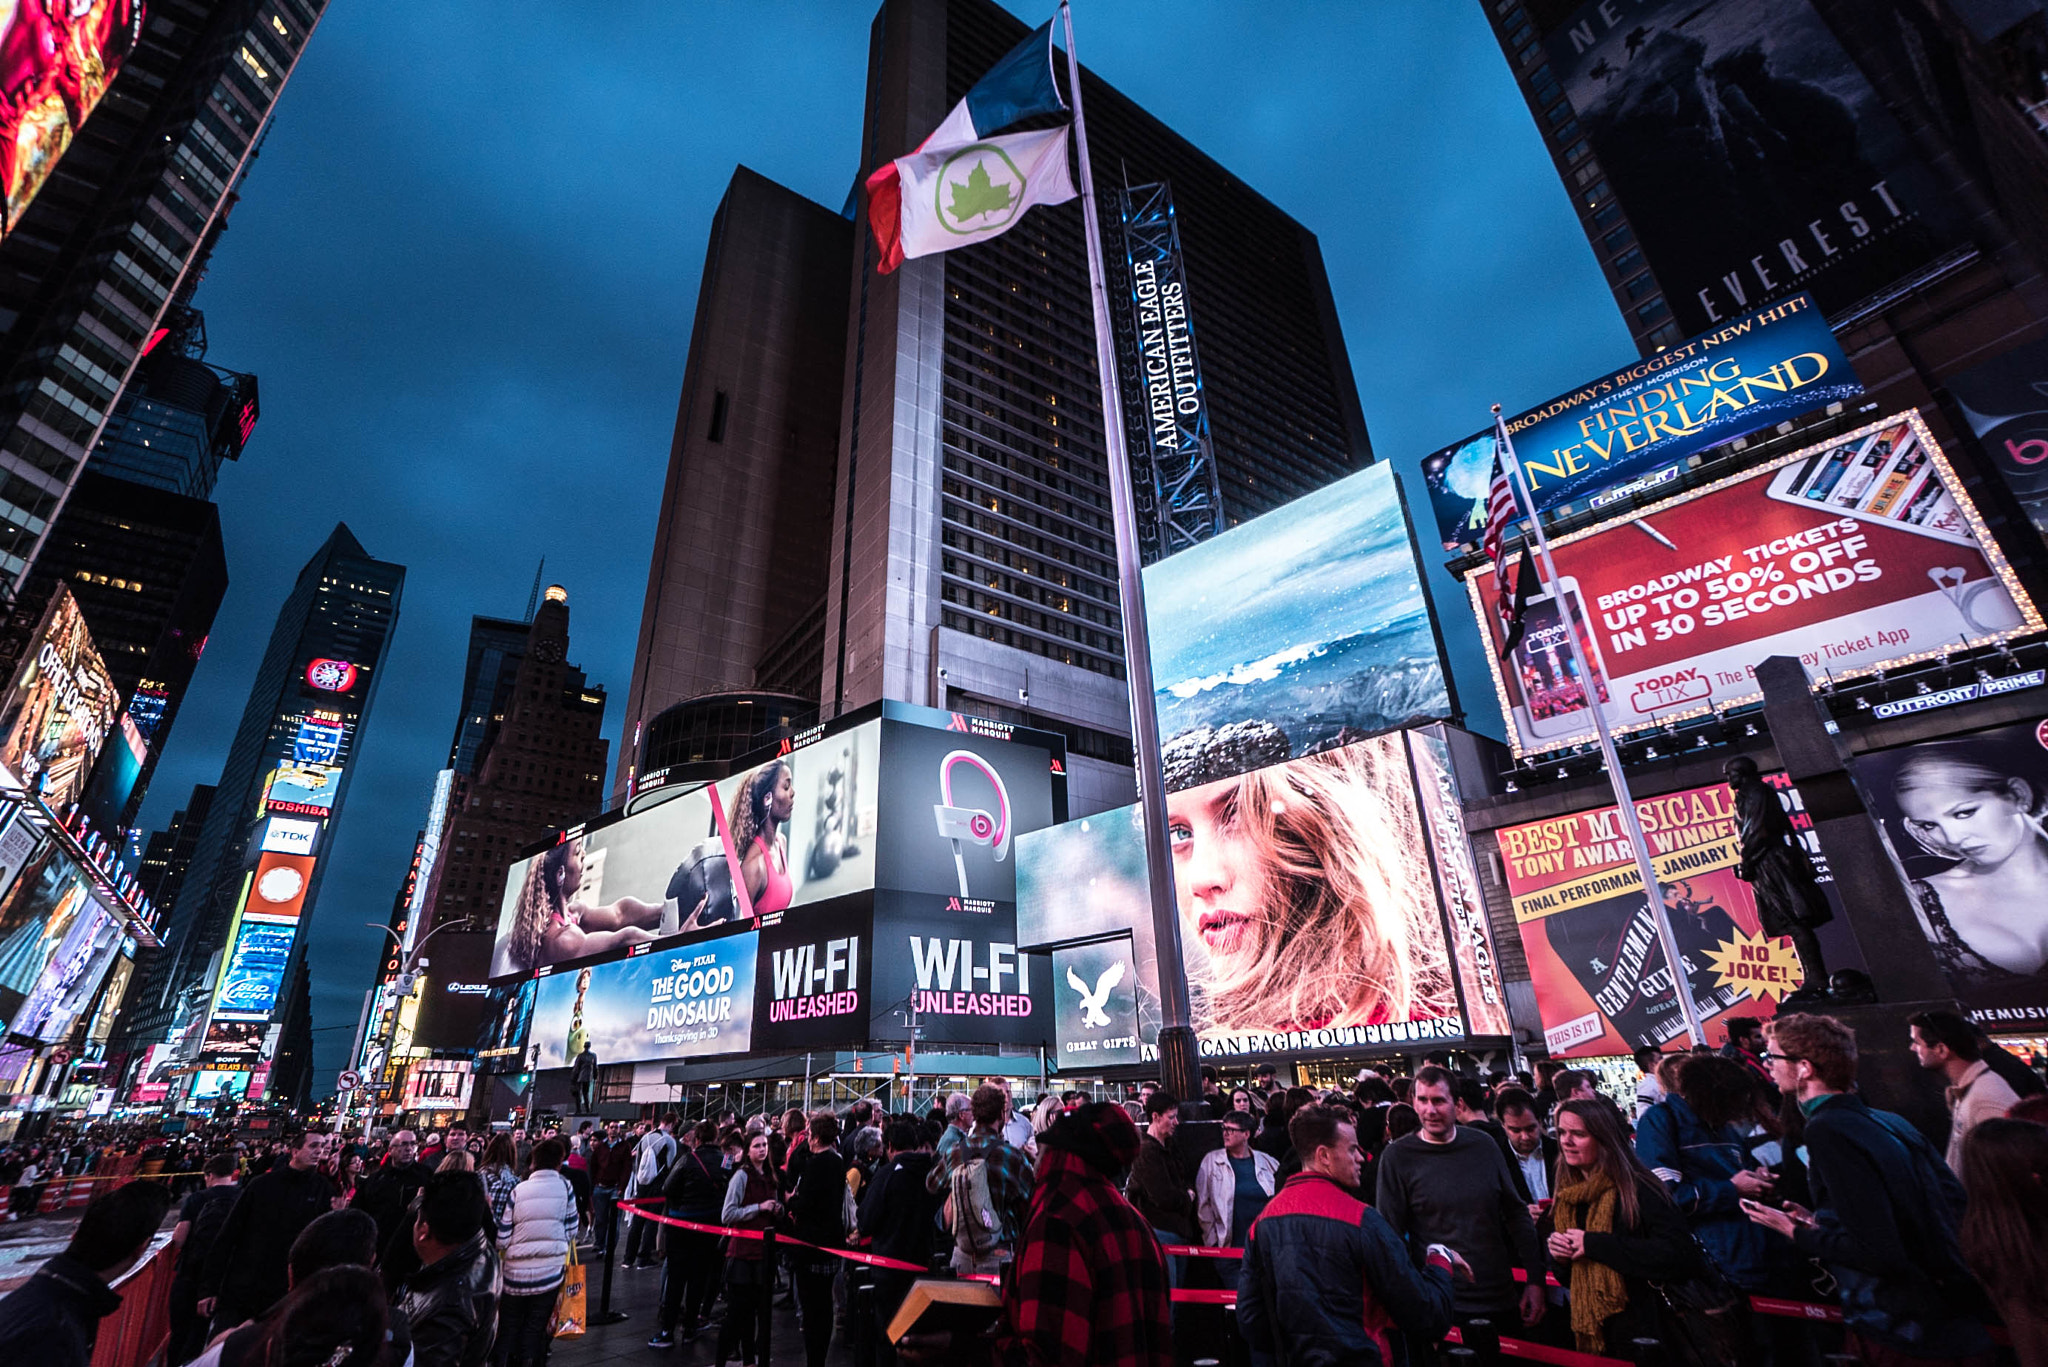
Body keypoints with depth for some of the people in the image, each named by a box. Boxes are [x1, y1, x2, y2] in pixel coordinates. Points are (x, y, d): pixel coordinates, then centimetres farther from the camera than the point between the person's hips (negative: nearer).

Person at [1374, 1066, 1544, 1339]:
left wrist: (1535, 1280, 6)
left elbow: (1516, 1213, 9)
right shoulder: (1397, 1157, -10)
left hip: (1502, 1299, 4)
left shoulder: (1482, 1145, 1)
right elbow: (1391, 1235, -7)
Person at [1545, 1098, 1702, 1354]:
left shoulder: (1636, 1189, -15)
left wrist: (1595, 1244, -25)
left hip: (1641, 1333, -6)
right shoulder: (1566, 1196, 4)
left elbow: (1682, 1256, -27)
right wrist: (1557, 1256, -12)